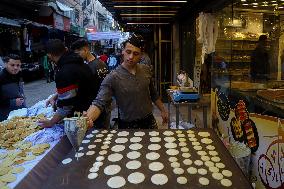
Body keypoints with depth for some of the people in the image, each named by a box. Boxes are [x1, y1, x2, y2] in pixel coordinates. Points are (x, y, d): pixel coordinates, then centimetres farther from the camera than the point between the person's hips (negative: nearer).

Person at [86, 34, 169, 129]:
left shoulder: (146, 70, -3)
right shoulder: (112, 77, -20)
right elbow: (99, 103, -28)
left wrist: (163, 110, 16)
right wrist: (88, 118, -47)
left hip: (149, 121, 5)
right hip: (128, 125, -4)